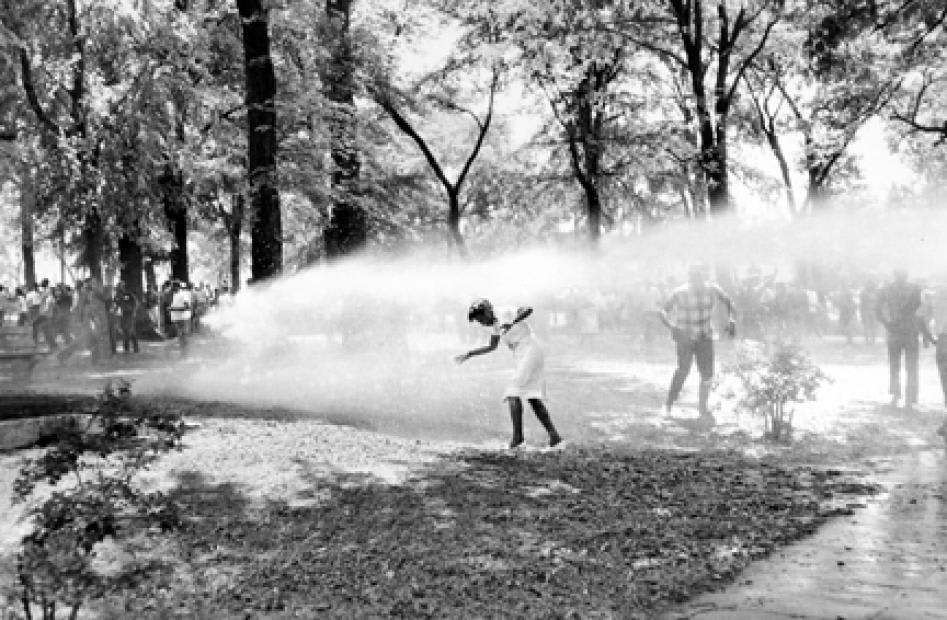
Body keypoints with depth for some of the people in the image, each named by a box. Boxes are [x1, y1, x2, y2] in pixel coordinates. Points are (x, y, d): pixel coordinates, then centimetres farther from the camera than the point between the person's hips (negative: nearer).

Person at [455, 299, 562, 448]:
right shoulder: (495, 326, 16)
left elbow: (529, 310, -24)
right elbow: (492, 347, 31)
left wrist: (512, 323, -35)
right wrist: (469, 354, 29)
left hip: (530, 351, -9)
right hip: (522, 358, 9)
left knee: (513, 393, -13)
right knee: (533, 398, 5)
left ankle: (517, 434, -17)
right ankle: (553, 434, 2)